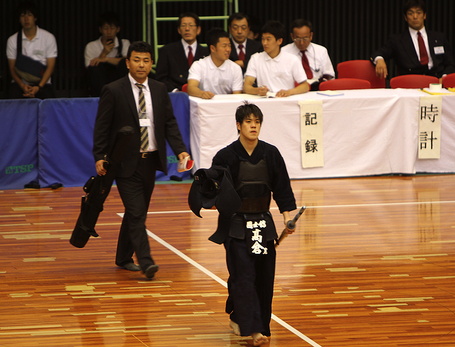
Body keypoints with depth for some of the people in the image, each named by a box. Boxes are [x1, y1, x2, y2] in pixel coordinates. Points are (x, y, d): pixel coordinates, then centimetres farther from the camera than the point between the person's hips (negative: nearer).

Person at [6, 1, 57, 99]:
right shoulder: (13, 40, 6)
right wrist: (22, 86, -14)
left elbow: (50, 66, -1)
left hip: (42, 83, -1)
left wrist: (38, 87, -16)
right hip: (20, 83, 1)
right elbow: (12, 68, 5)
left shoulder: (49, 38, 2)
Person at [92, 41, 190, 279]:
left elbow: (170, 123, 8)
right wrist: (100, 157, -15)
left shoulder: (159, 90, 8)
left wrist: (180, 150, -6)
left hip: (150, 161, 5)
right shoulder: (113, 91, -6)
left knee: (137, 211, 13)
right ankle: (146, 262, -15)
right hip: (126, 161, -5)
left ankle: (124, 258, 27)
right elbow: (102, 127, -6)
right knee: (136, 212, -11)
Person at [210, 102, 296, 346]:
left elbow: (282, 189, 6)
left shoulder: (270, 154, 2)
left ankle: (238, 318, 24)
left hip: (263, 223, 4)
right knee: (243, 276, -12)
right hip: (236, 225, -4)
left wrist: (288, 216, -3)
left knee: (264, 277, 6)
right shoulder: (226, 157, -8)